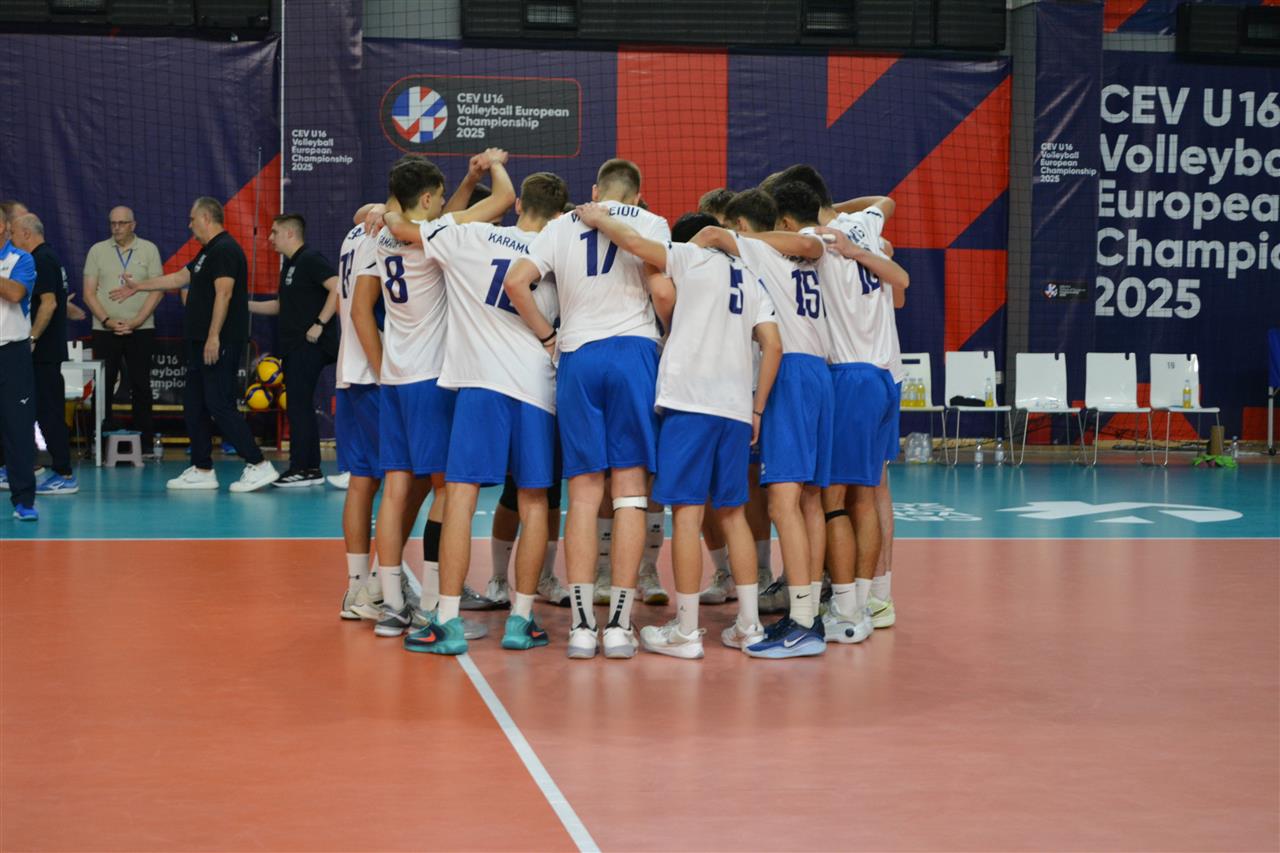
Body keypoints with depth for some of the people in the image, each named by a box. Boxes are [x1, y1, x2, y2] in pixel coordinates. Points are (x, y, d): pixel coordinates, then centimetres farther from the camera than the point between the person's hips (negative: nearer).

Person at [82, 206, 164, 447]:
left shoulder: (149, 250, 4)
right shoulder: (97, 251, 7)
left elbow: (158, 290, -1)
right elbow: (89, 293, 4)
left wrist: (136, 321, -10)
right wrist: (107, 320, -9)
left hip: (140, 330, -1)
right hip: (104, 330, 1)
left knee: (140, 385, 1)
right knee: (103, 386, 1)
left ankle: (145, 441, 7)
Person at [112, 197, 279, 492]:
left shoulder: (224, 250, -13)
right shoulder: (209, 251, 20)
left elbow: (223, 294, -21)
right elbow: (180, 277, 31)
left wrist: (214, 338, -25)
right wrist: (138, 286, 39)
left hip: (219, 344, -11)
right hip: (201, 342, 11)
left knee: (220, 404, -13)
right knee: (194, 404, 12)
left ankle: (259, 466, -12)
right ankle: (202, 471, 17)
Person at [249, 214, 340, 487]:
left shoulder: (311, 260, -10)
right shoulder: (289, 265, 19)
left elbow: (337, 289, -21)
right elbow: (280, 305, 28)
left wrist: (320, 324, -22)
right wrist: (245, 305, 23)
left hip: (309, 346, -10)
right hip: (294, 348, 10)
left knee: (298, 407, -9)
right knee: (301, 407, 11)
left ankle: (300, 470, -6)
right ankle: (312, 469, 15)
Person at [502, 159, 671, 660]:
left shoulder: (561, 227, 14)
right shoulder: (650, 223, 8)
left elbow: (515, 283, 1)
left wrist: (547, 336, 12)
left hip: (577, 356, 2)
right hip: (633, 351, -2)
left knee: (583, 493, 4)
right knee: (630, 490, 1)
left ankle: (582, 624, 1)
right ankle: (619, 624, -1)